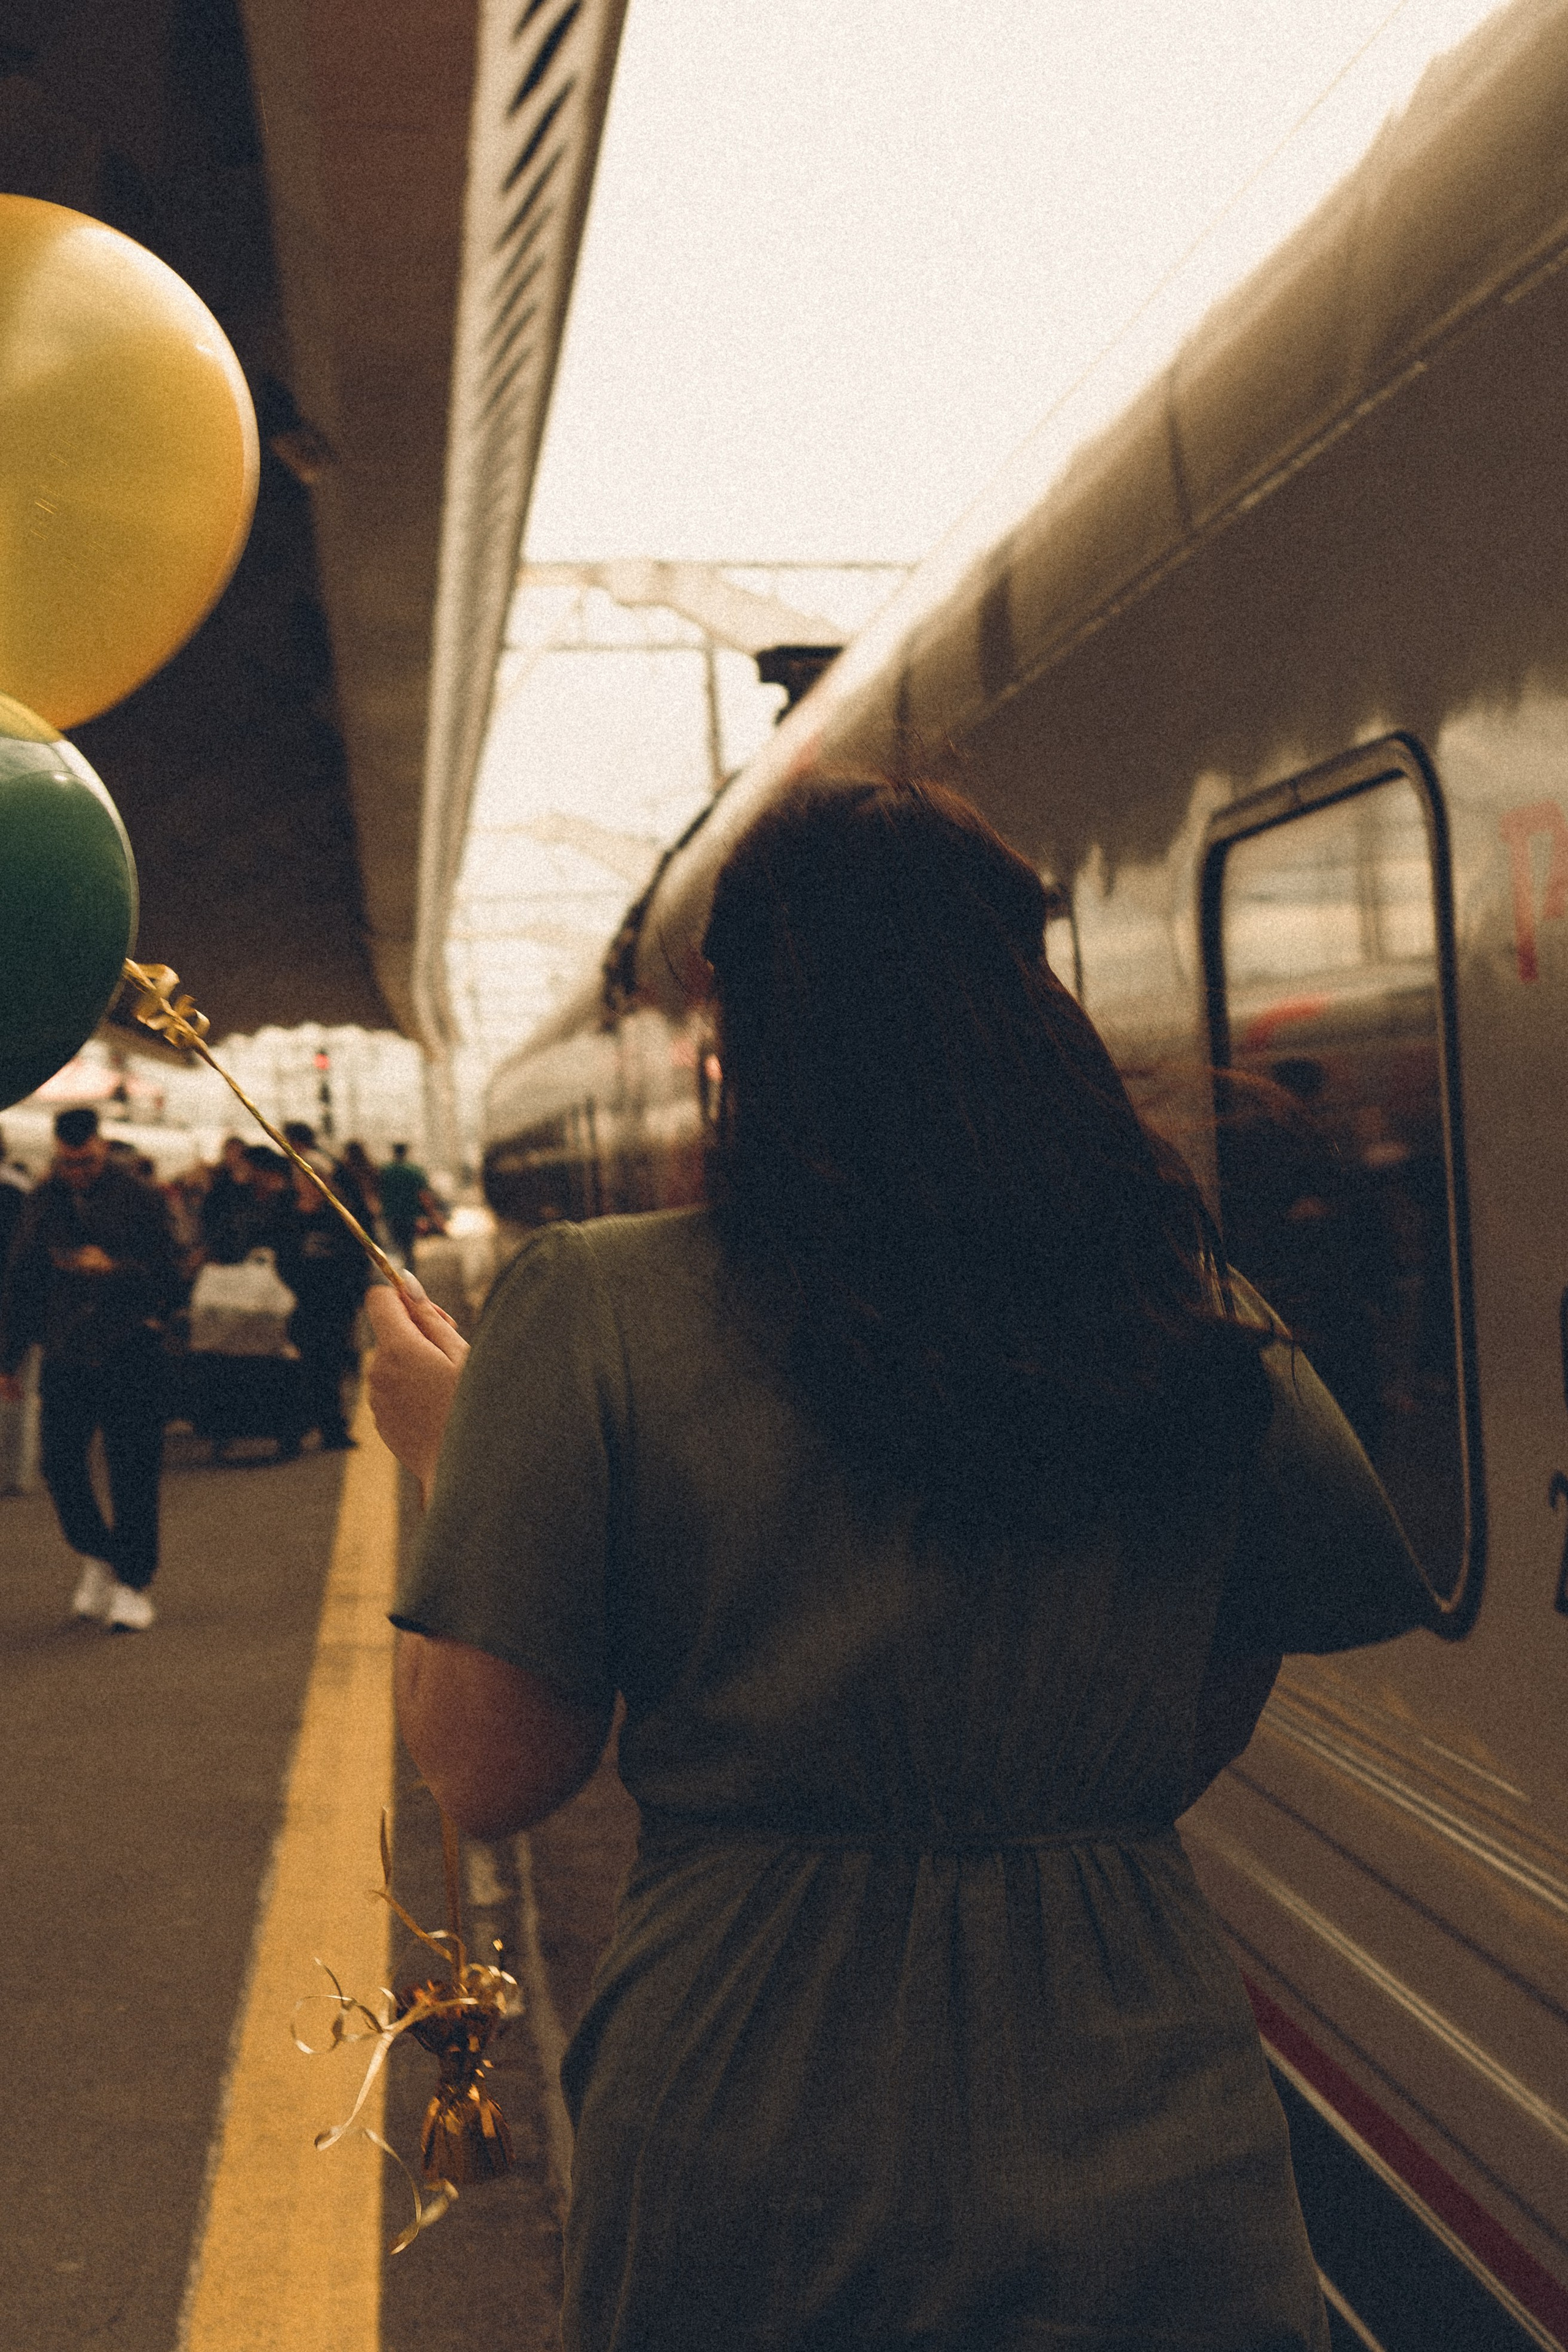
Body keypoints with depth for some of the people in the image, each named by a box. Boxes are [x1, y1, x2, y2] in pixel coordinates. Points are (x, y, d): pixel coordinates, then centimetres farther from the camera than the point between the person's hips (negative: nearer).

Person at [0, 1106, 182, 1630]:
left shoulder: (138, 1198, -3)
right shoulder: (43, 1200, 8)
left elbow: (166, 1280, -6)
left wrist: (114, 1268, -24)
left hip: (128, 1354, -3)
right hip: (65, 1355, 3)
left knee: (132, 1470, -2)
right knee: (59, 1463, 0)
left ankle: (132, 1585, 10)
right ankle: (98, 1559, 24)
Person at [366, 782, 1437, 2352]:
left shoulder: (598, 1308, -12)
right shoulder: (1204, 1332, -4)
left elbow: (488, 1772, -9)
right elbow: (1204, 1736, 6)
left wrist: (449, 1449, 6)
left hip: (759, 2198, 0)